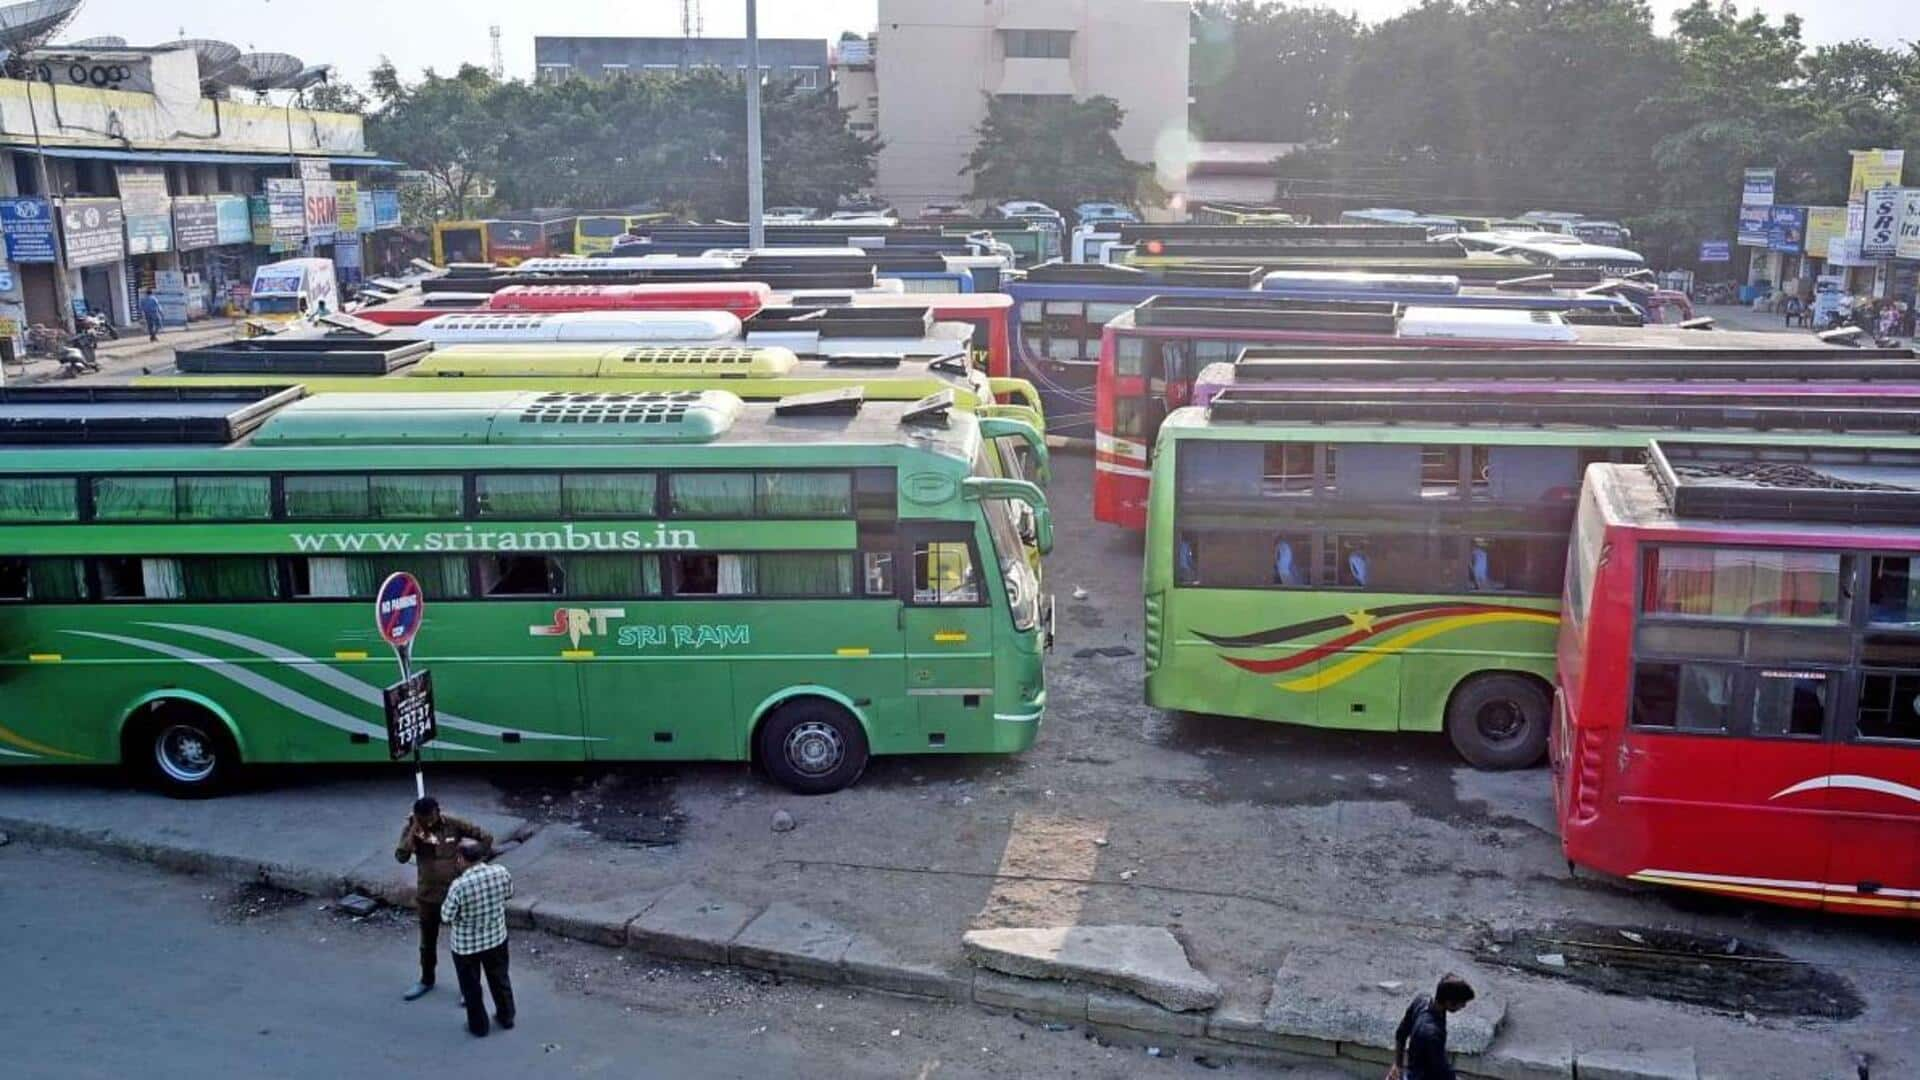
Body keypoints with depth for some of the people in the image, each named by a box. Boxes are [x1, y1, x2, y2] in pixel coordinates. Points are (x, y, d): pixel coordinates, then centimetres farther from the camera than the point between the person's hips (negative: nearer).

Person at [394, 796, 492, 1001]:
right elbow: (401, 857, -22)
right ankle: (426, 980, 39)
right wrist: (414, 830, -26)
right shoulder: (411, 830, -9)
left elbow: (486, 837, -10)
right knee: (427, 941, 19)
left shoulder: (453, 825, -14)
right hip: (428, 895, 2)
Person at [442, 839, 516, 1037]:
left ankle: (479, 1026, 33)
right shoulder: (501, 872, -16)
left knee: (471, 987, 18)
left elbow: (447, 916, -16)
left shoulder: (459, 885, -29)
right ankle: (506, 1018, 40)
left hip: (466, 945, -4)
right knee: (500, 979, 25)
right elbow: (509, 894, 3)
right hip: (497, 938, 4)